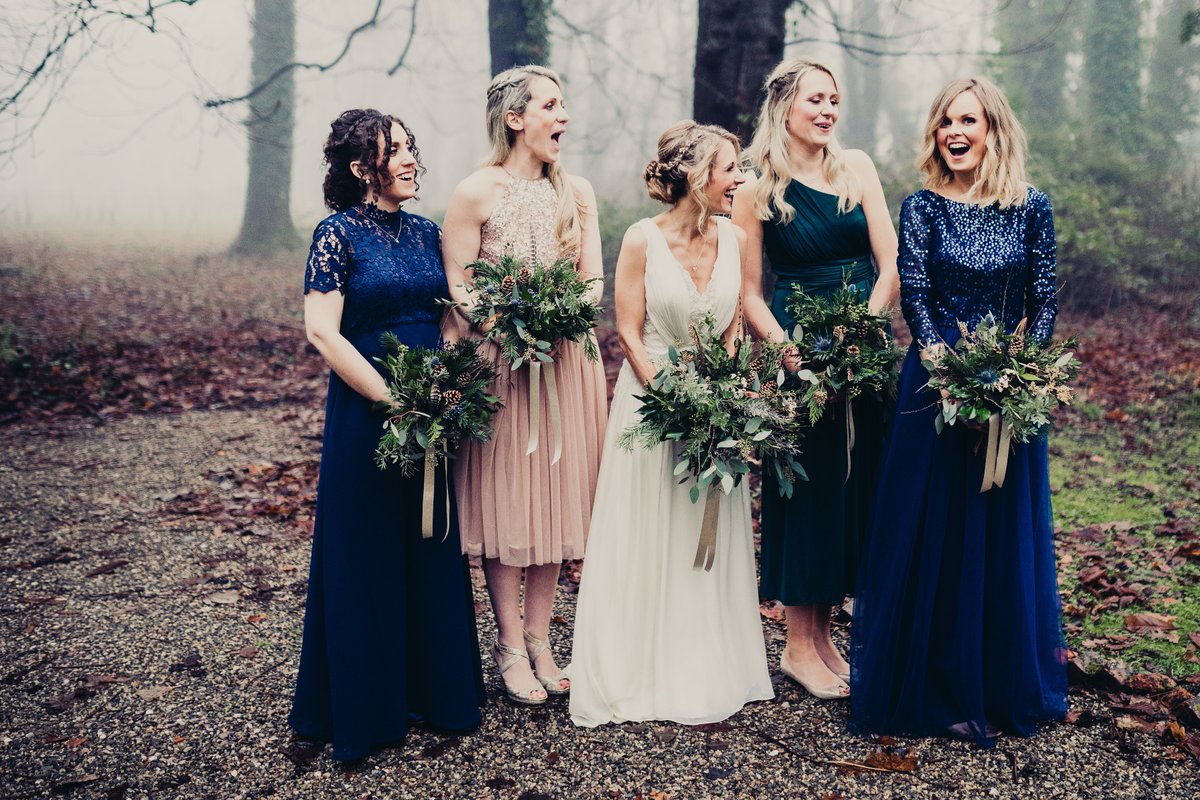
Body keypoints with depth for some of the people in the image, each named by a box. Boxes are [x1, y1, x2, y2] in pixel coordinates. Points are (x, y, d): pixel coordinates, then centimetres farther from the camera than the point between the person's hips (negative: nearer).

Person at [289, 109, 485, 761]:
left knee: (432, 551, 12)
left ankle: (429, 690, 27)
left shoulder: (424, 232, 10)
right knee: (366, 556, 4)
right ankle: (364, 707, 19)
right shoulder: (339, 233, -7)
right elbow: (322, 330, -14)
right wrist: (392, 399, -16)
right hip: (365, 414, -6)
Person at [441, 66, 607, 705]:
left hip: (568, 360, 4)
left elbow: (594, 279, 7)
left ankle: (540, 642, 17)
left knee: (554, 498, 7)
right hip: (500, 360, -4)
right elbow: (456, 285, -8)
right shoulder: (477, 192, -5)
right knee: (504, 499, 1)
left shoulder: (577, 192, 9)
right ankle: (510, 646, 12)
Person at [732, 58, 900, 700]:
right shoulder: (757, 190, -2)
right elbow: (748, 292, -2)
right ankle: (798, 646, 14)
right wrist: (790, 351, -16)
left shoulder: (856, 167, 5)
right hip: (796, 350, -3)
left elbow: (890, 263, 1)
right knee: (803, 486, 1)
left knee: (854, 484, 7)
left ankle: (822, 636, 21)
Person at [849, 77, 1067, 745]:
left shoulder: (1032, 208, 2)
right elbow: (915, 299, -7)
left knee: (1005, 534, 9)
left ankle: (1004, 689, 24)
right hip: (935, 386, -1)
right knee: (929, 533, 3)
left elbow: (1045, 304, 2)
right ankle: (935, 688, 16)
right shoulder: (923, 206, -1)